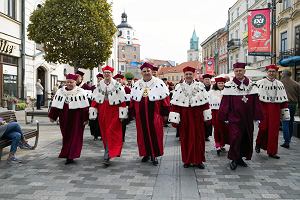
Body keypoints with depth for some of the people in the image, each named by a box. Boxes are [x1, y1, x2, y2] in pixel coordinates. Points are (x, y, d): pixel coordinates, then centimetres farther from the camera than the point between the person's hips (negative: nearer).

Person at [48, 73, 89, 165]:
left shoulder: (81, 92, -4)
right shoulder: (60, 92, 8)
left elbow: (85, 107, -7)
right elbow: (55, 105, 10)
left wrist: (85, 119, -10)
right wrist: (52, 116, 9)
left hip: (76, 118, -4)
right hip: (64, 118, 4)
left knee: (75, 136, -3)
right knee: (66, 136, 11)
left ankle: (71, 156, -1)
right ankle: (66, 154, 25)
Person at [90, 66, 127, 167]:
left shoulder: (117, 85, -3)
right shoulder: (99, 86, 8)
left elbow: (122, 100, -6)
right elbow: (94, 100, 6)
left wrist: (122, 114, -9)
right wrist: (93, 113, 0)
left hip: (113, 113, -4)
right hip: (102, 113, 4)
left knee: (111, 133, -8)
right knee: (104, 133, 12)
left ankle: (107, 156, -7)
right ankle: (109, 152, 31)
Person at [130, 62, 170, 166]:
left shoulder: (159, 83, -2)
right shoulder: (136, 84, 9)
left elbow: (165, 97, -3)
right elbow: (133, 99, 12)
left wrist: (164, 113, -6)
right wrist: (134, 113, 9)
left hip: (154, 114, -3)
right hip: (141, 115, 3)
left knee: (155, 134, -1)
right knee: (143, 134, 8)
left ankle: (154, 155, 11)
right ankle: (146, 153, 22)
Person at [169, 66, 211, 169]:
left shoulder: (200, 86, 3)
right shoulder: (179, 87, 1)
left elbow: (205, 102, 4)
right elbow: (175, 104, -3)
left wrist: (207, 117, 3)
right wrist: (174, 119, -7)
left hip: (197, 117, 1)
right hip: (184, 117, 0)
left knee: (199, 138, 5)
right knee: (185, 138, 5)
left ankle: (198, 160, 17)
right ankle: (187, 160, 18)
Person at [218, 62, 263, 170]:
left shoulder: (252, 85, 4)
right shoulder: (229, 86, -5)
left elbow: (256, 103, 5)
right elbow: (225, 103, -5)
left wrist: (257, 117, 3)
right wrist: (225, 117, -5)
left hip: (247, 119, 4)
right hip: (234, 118, -3)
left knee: (246, 138, 11)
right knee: (235, 138, -5)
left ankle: (241, 158, 27)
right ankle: (234, 159, 11)